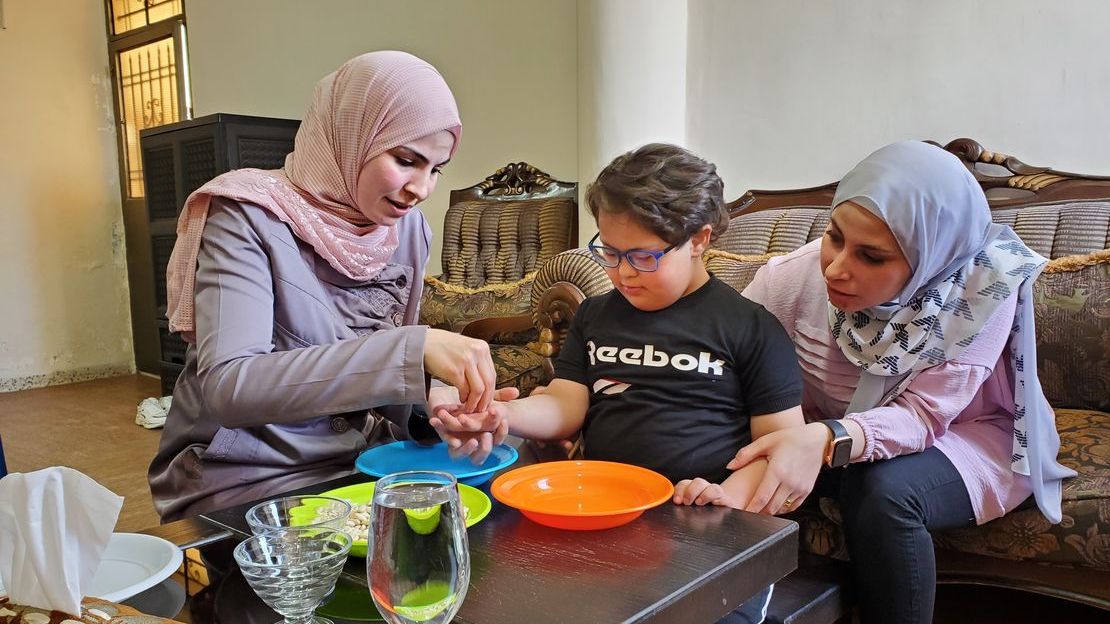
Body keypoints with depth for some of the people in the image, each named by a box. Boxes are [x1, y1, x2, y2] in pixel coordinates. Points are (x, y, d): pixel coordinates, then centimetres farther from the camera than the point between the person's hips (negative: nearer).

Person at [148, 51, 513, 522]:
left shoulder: (408, 227, 3)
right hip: (245, 486, -5)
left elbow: (389, 371, 7)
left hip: (359, 469, 6)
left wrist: (432, 399, -16)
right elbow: (228, 387, -29)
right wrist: (415, 349, -36)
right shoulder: (248, 216, -15)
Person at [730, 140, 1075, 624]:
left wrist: (827, 440, -47)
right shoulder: (791, 278, -21)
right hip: (827, 438, 2)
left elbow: (923, 415, -28)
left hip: (964, 436, -1)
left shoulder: (985, 286, -25)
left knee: (884, 491, -32)